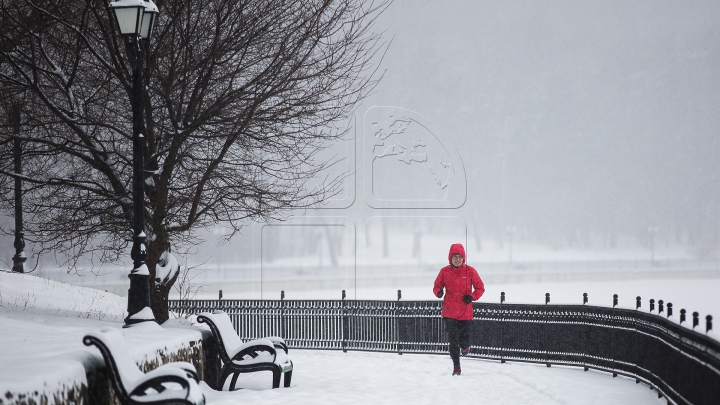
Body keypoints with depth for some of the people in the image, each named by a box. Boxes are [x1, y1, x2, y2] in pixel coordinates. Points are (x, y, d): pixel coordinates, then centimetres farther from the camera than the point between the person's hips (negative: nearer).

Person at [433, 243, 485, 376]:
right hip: (449, 312, 0)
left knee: (464, 339, 4)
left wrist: (472, 297, -14)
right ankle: (456, 367, 10)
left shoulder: (470, 271, -3)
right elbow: (437, 286, 10)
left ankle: (465, 347, 41)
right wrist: (438, 292, -14)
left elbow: (480, 288, 4)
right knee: (453, 341, -2)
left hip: (465, 312, 0)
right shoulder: (444, 271, 0)